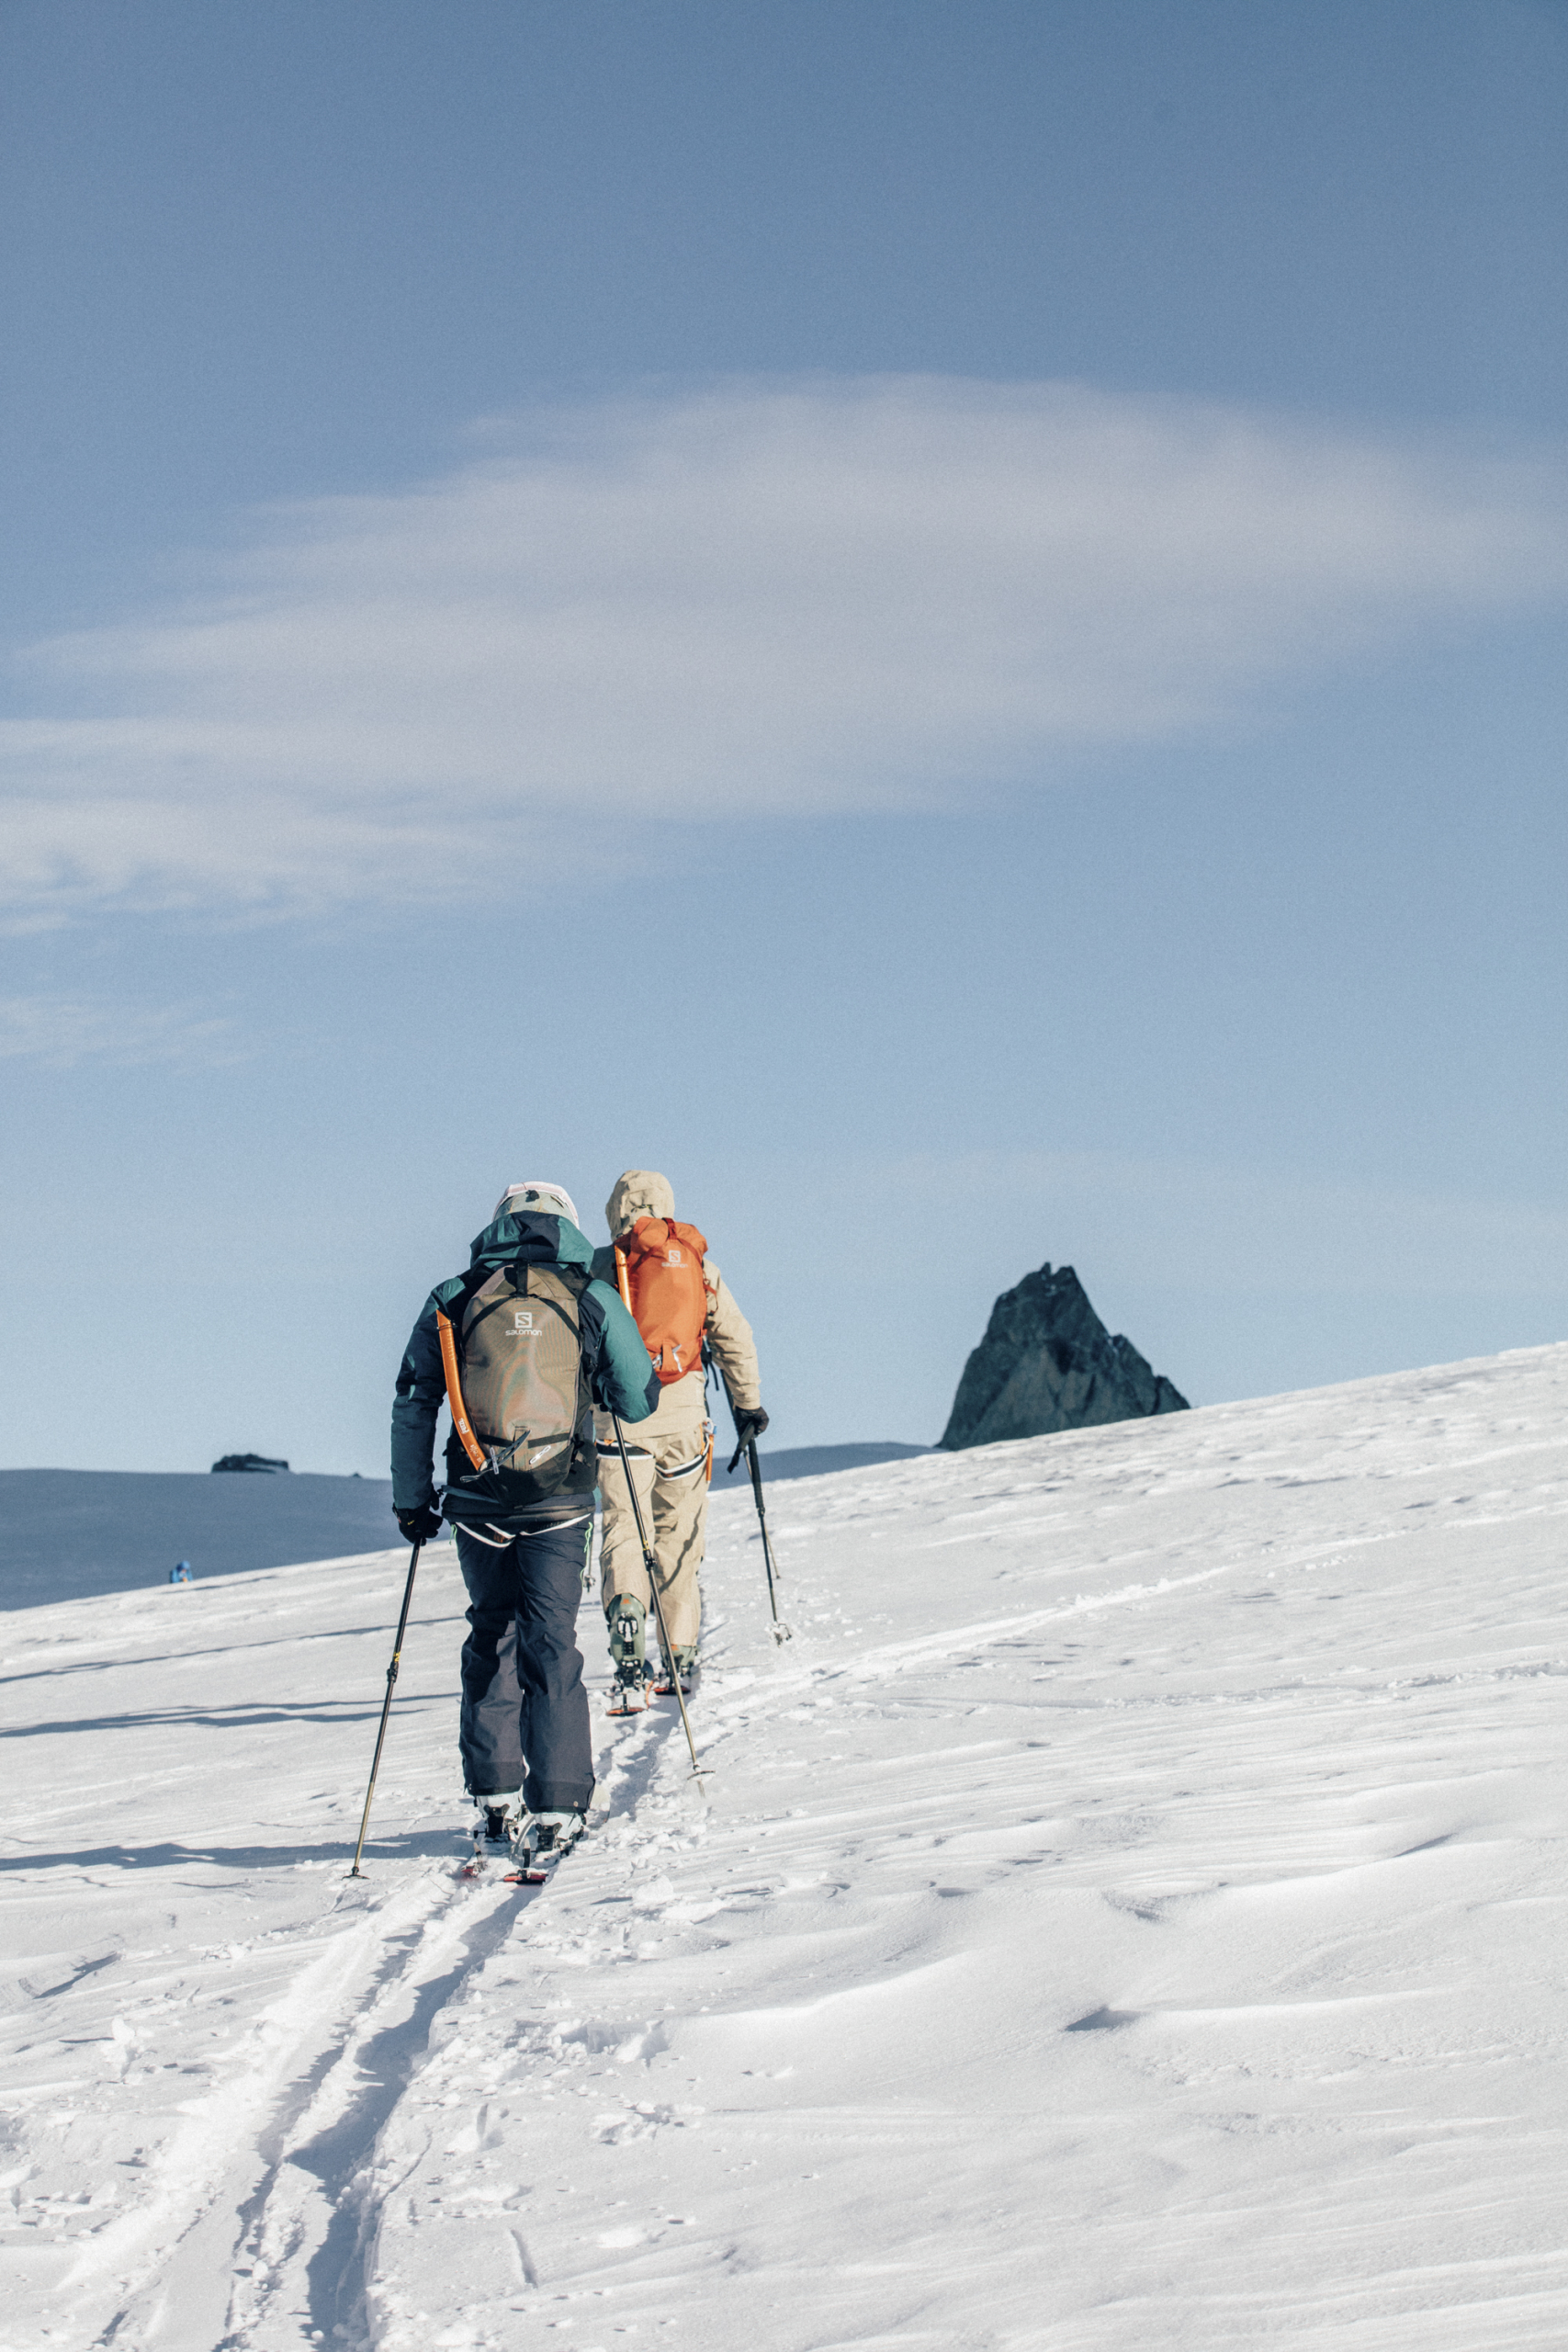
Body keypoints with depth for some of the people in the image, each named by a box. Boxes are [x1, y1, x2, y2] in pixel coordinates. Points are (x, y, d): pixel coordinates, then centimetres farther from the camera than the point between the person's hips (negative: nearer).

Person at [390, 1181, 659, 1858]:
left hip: (477, 1498, 1)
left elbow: (413, 1404, 6)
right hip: (559, 1498, -1)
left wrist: (411, 1497, 14)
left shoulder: (453, 1300, 6)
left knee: (493, 1636, 17)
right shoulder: (591, 1298, 2)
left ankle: (495, 1796, 11)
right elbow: (640, 1400, 5)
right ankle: (556, 1809, 0)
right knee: (552, 1643, 4)